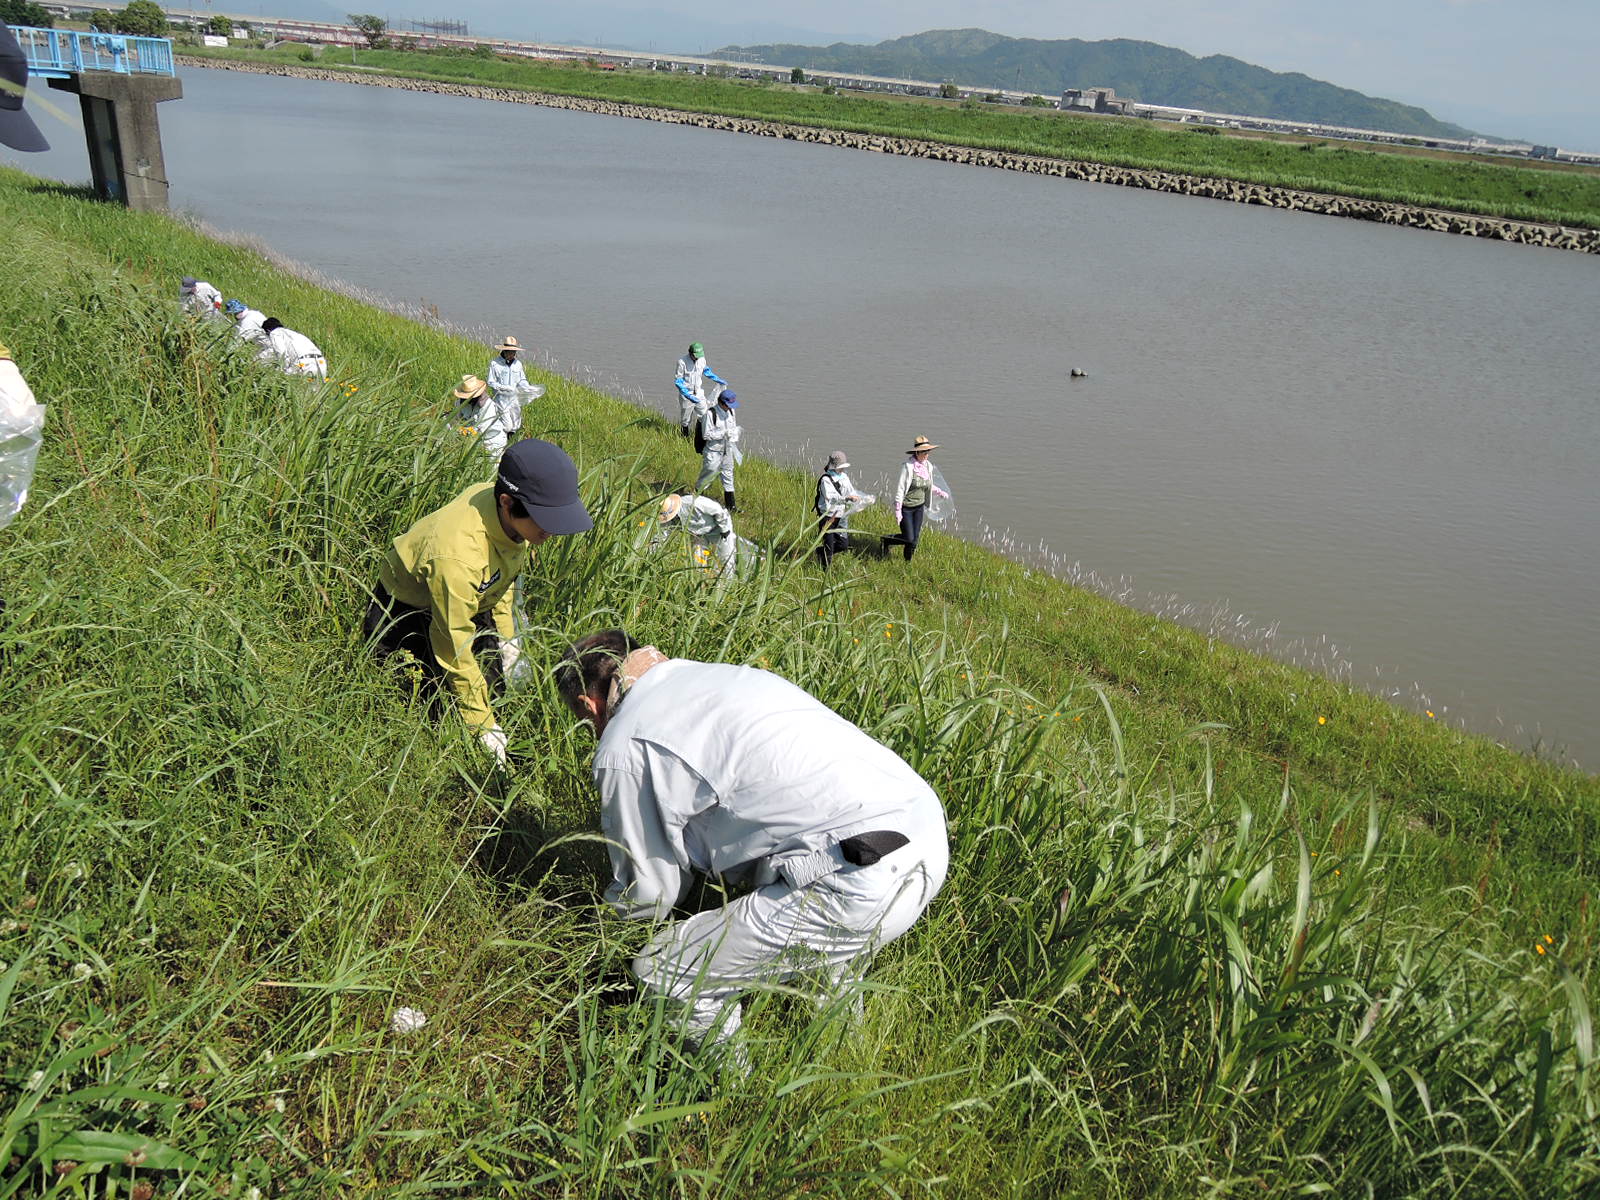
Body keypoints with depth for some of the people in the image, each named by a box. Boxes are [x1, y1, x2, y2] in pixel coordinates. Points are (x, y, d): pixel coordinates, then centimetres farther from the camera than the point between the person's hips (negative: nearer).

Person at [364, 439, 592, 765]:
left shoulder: (512, 514, -21)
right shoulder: (457, 554, -45)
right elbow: (454, 645, -33)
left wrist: (507, 639, 3)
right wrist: (484, 727, -26)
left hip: (471, 599, 7)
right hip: (407, 612, -7)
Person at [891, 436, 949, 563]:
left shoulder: (928, 466, -1)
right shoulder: (908, 466, -20)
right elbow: (899, 489, -17)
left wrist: (940, 492, 8)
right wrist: (897, 511, -18)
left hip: (919, 507, 6)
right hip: (906, 507, -6)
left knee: (915, 538, 8)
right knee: (909, 538, -6)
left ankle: (908, 561, 29)